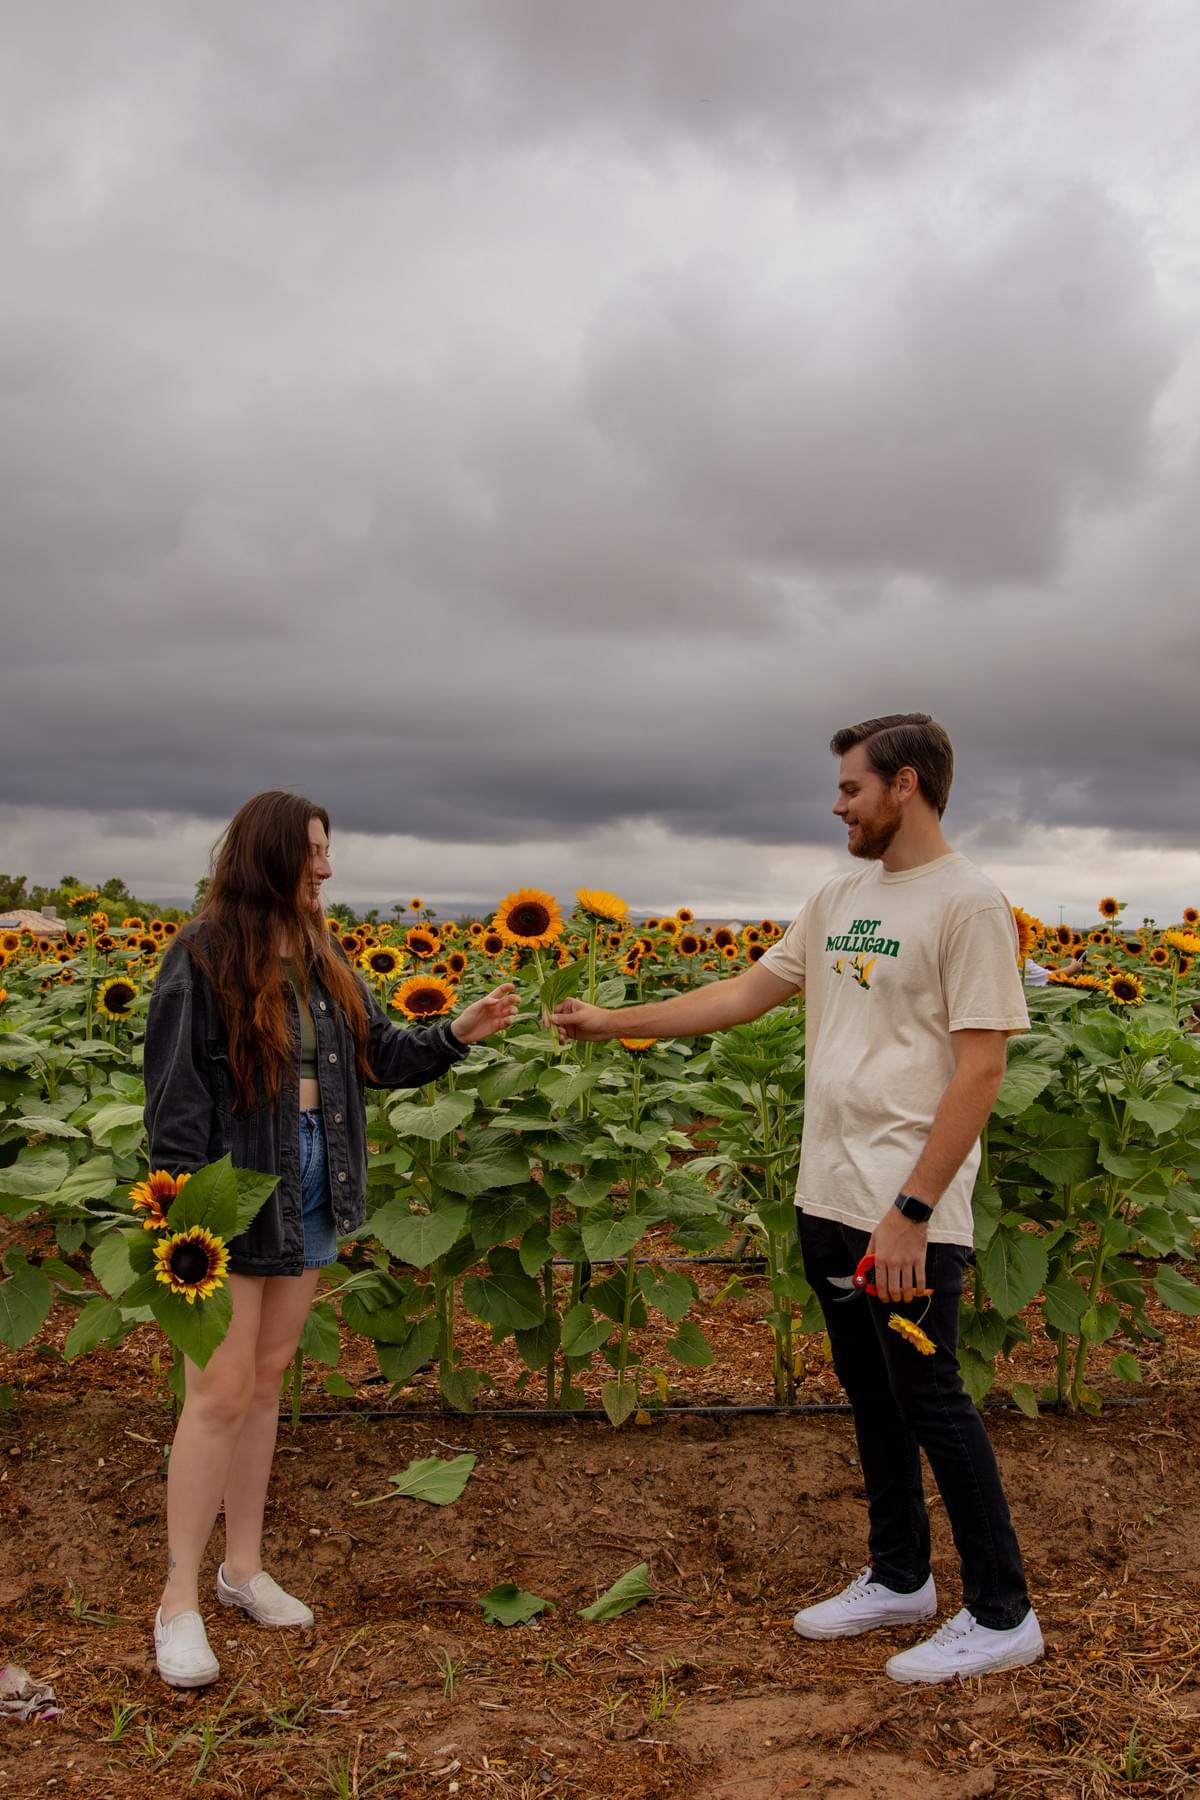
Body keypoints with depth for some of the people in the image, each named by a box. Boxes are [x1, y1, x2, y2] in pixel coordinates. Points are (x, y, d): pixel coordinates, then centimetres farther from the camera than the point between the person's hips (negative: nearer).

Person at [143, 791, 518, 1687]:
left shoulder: (321, 957, 9)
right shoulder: (204, 954, -12)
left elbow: (380, 1054, 11)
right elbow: (175, 1088, -15)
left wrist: (459, 1033, -4)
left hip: (308, 1193, 7)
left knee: (268, 1378, 15)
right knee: (221, 1392, -4)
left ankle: (244, 1566, 28)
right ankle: (180, 1601, 10)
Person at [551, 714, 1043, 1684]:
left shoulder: (969, 904, -13)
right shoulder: (841, 898, 11)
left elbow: (981, 1068, -17)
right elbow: (741, 995, 16)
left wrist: (910, 1211, -20)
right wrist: (613, 1021, 13)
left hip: (911, 1217, -8)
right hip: (830, 1201, 8)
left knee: (931, 1405, 1)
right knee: (871, 1398, 18)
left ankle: (1003, 1614, 19)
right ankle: (899, 1578, 35)